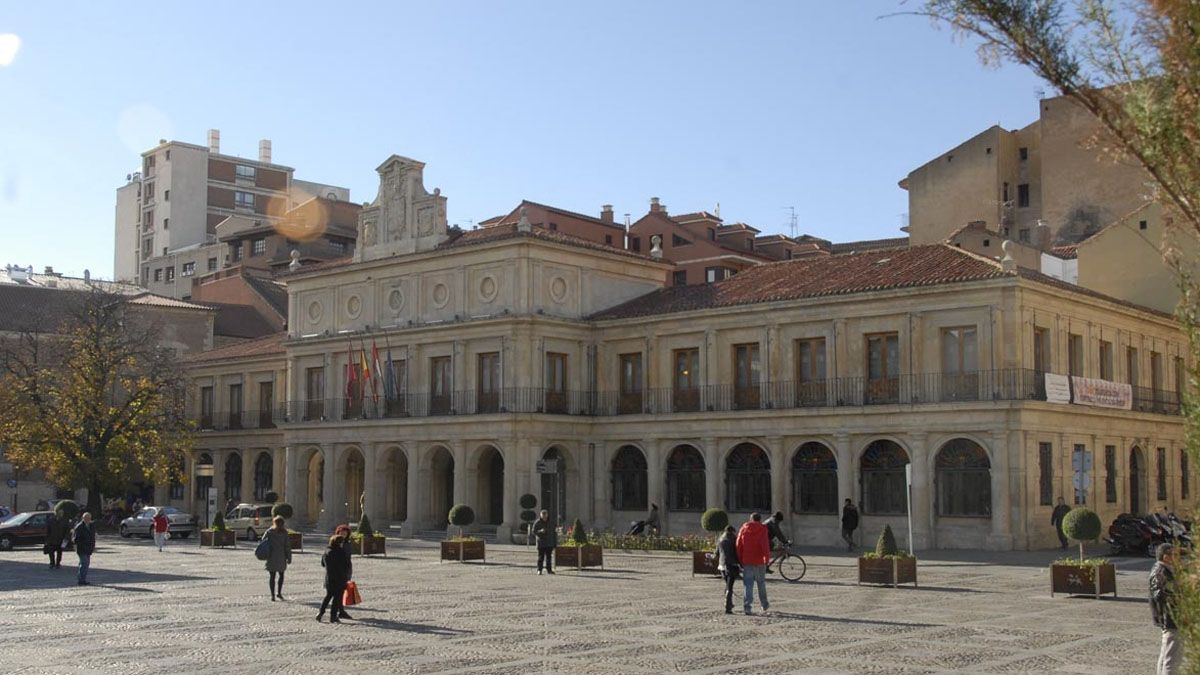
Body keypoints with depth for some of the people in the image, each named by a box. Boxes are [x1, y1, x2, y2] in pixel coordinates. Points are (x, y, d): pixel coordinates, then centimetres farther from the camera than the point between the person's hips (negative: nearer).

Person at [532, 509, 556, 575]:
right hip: (541, 543, -3)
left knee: (549, 557, 5)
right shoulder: (537, 522, -3)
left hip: (549, 544, 3)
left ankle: (549, 570, 10)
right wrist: (540, 531, -24)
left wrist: (555, 542, 9)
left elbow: (554, 533, 12)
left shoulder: (550, 523, 6)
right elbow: (534, 532, -5)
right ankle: (539, 570, 1)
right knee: (540, 557, -4)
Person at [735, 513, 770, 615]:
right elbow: (765, 544, -15)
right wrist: (767, 557, -14)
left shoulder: (743, 529, 5)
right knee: (761, 583, 15)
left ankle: (747, 605, -11)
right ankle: (764, 605, 28)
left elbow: (739, 545, 4)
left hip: (746, 561, 1)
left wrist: (740, 560, 9)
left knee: (748, 584, 2)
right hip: (759, 561, -1)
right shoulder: (762, 530, -4)